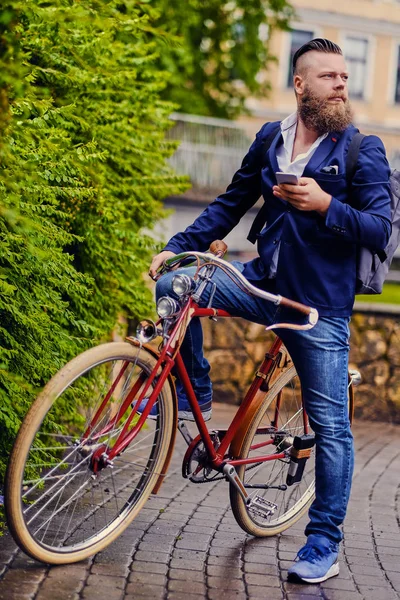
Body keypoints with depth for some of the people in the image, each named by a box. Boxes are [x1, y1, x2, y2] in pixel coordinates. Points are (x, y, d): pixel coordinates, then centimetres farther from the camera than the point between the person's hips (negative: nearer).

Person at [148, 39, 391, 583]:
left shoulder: (363, 149, -5)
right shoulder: (270, 139, 7)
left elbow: (380, 230, -10)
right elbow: (231, 204, 14)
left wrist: (325, 205, -25)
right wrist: (176, 247, 5)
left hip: (320, 304, -4)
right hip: (265, 282, 4)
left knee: (330, 426, -1)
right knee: (175, 286, -15)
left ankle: (324, 544, 14)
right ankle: (193, 394, 7)